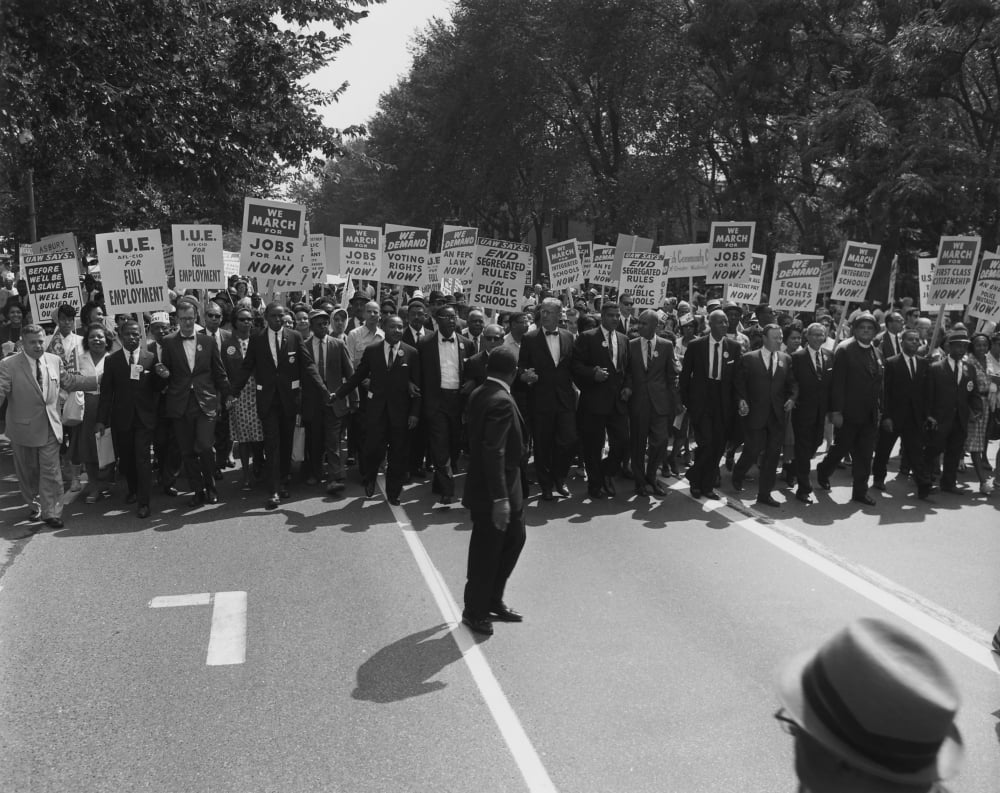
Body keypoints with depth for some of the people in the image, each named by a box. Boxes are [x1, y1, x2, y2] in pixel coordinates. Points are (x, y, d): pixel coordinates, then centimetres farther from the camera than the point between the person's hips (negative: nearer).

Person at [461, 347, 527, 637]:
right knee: (487, 552, 7)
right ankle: (475, 611, 24)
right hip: (492, 493, -9)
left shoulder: (478, 394, 4)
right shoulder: (501, 402, -24)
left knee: (514, 539, 20)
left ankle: (492, 601, 33)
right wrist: (500, 499, -27)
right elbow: (494, 452, -28)